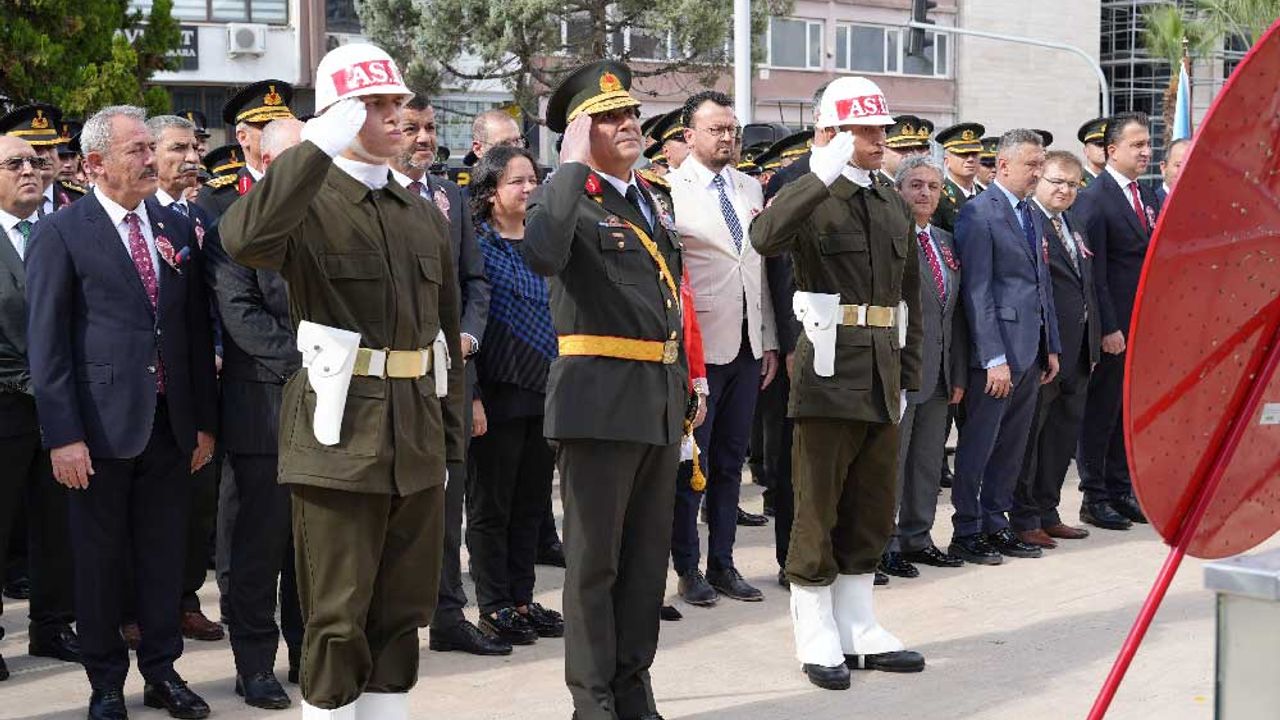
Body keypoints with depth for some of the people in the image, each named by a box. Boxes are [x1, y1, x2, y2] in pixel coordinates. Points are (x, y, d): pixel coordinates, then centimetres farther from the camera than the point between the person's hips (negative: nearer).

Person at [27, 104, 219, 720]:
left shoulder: (177, 230, 10)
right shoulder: (61, 234, -5)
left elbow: (197, 332, 12)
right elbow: (47, 343, -8)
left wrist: (204, 420, 10)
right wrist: (62, 434, -13)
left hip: (171, 424, 4)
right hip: (102, 427, -4)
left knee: (164, 553, 11)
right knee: (98, 558, 6)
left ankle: (162, 671, 24)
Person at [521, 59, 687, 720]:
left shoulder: (650, 202, 16)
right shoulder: (567, 196, -8)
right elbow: (542, 255, -32)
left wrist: (683, 384, 19)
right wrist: (572, 165, -24)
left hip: (661, 400, 7)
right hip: (601, 398, -7)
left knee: (647, 555, 13)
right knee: (595, 558, 2)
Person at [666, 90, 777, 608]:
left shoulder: (752, 190, 13)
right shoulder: (669, 190, -7)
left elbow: (760, 270, 16)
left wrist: (769, 342, 12)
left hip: (747, 346, 6)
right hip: (699, 346, -6)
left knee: (730, 462, 11)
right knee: (691, 463, 1)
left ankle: (722, 564, 19)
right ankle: (688, 568, 11)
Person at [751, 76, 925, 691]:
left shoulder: (894, 207, 15)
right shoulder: (813, 200, -6)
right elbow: (765, 238, -29)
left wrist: (906, 378, 16)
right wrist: (822, 176, -30)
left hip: (882, 380, 7)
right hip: (829, 374, -7)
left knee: (872, 512, 13)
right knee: (818, 510, 0)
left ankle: (858, 629, 23)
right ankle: (817, 639, 8)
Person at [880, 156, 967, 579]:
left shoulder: (945, 242, 15)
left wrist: (958, 374, 14)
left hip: (938, 374, 8)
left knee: (928, 461, 14)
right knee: (890, 460, -1)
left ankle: (917, 538, 24)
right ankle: (884, 545, 8)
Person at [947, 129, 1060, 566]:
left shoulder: (1031, 215, 16)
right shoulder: (978, 214, -10)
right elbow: (976, 291, -15)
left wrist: (1051, 347, 17)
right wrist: (994, 358, -19)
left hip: (1030, 350, 8)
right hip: (997, 348, -8)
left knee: (1012, 447, 12)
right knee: (979, 445, -1)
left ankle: (995, 526, 21)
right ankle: (966, 533, 7)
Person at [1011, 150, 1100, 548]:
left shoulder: (1075, 227, 17)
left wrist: (1092, 345, 17)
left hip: (1077, 351, 9)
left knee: (1064, 433, 14)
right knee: (1029, 434, 0)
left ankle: (1047, 513, 23)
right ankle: (1024, 519, 7)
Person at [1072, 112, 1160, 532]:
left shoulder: (1149, 198, 14)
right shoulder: (1094, 199, -11)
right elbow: (1093, 272, -15)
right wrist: (1107, 328, -18)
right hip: (1113, 327, -7)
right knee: (1101, 411, 2)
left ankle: (1121, 492, 22)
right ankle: (1094, 498, 9)